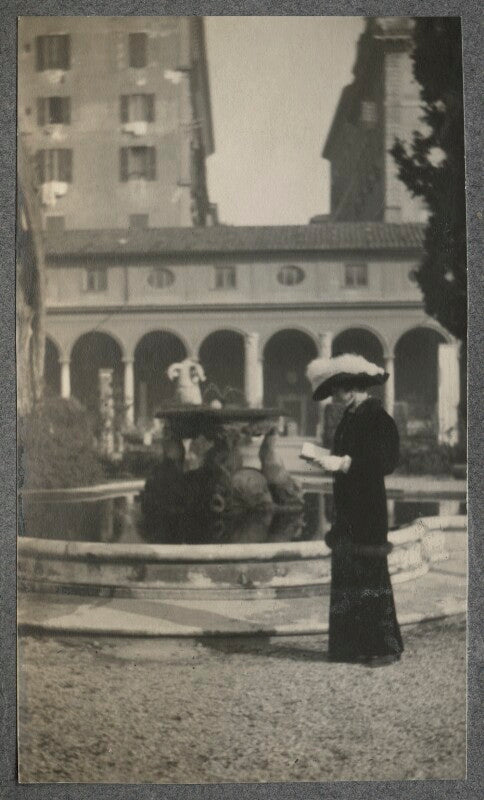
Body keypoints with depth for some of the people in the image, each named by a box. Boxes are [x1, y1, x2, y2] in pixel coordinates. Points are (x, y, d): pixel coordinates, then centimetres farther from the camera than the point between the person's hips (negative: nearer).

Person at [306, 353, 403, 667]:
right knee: (347, 575, 10)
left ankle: (386, 645, 5)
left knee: (371, 575, -4)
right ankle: (354, 643, 18)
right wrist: (326, 458, 3)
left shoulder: (377, 415, -12)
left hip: (368, 509, -9)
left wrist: (344, 462, -22)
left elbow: (386, 462, -19)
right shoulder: (350, 417, 13)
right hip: (347, 508, 9)